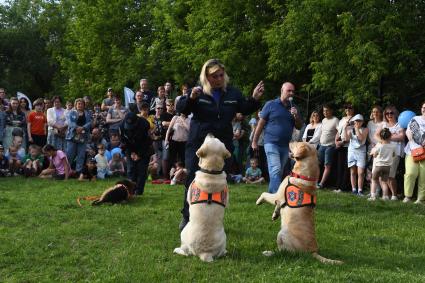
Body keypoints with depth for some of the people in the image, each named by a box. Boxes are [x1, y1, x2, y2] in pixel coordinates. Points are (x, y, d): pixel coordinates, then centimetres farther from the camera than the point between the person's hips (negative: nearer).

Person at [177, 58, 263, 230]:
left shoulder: (232, 93, 4)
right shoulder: (198, 92, -4)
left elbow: (245, 109, 15)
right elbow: (180, 109, -9)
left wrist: (255, 99, -5)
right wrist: (191, 98, -28)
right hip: (198, 144, -2)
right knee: (193, 181, 2)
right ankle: (187, 217, 18)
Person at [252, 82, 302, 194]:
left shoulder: (293, 108, 13)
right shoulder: (271, 105, -1)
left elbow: (299, 126, 13)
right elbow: (261, 123, -1)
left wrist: (296, 116, -7)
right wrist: (254, 141, -2)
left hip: (285, 146, 6)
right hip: (271, 143, -5)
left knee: (279, 173, 10)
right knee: (276, 171, -16)